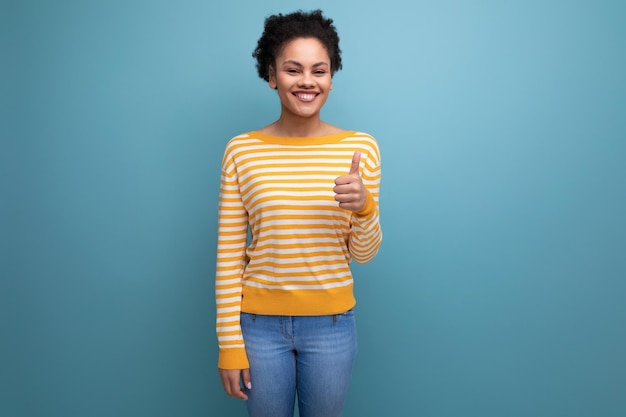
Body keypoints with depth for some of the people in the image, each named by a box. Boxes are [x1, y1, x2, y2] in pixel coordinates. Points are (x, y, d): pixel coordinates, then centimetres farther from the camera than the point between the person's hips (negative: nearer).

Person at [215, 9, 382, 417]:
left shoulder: (360, 147, -5)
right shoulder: (241, 151, -6)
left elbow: (363, 253, -1)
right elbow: (229, 256, -3)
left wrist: (364, 207, -21)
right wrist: (230, 343, -3)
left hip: (332, 324, 1)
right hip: (260, 323, 0)